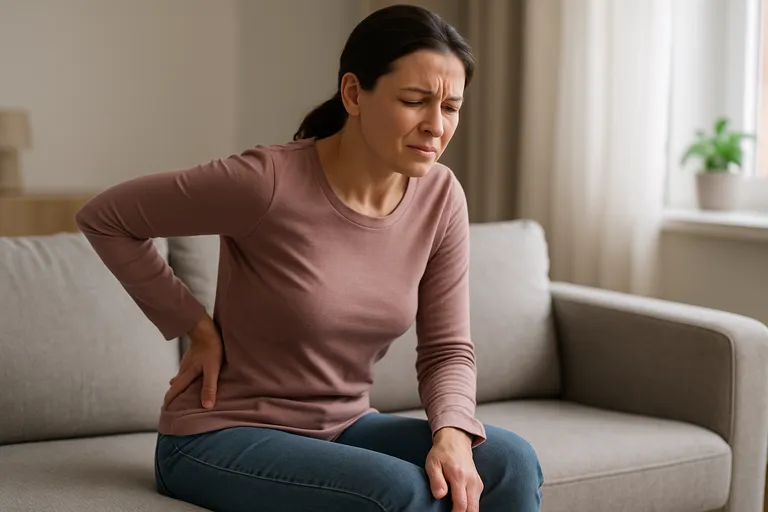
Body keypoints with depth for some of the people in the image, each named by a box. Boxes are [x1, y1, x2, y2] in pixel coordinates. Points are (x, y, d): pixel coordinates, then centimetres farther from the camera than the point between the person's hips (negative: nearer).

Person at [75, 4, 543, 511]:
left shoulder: (440, 197, -5)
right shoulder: (269, 182, -22)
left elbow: (447, 349, -1)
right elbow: (103, 218, -10)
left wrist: (452, 435, -21)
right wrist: (197, 327, -10)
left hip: (343, 427, 5)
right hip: (221, 436, -5)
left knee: (511, 462, -18)